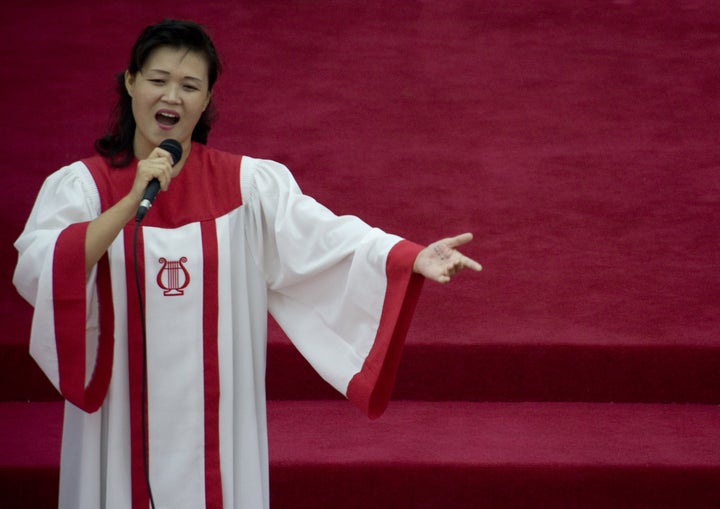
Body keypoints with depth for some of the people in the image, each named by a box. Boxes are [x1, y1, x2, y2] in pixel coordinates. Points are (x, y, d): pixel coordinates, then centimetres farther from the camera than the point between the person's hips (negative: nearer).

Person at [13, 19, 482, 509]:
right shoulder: (80, 185, -2)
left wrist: (413, 258, -29)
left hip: (217, 425, 1)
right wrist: (133, 202, -24)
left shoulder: (249, 183, 1)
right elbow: (36, 274, -17)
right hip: (120, 426, -1)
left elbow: (323, 235, -13)